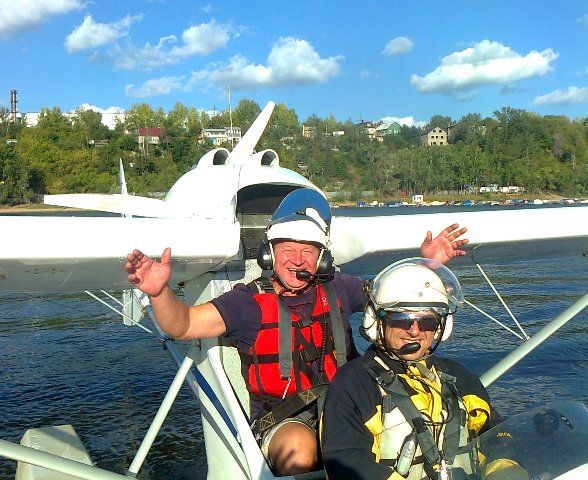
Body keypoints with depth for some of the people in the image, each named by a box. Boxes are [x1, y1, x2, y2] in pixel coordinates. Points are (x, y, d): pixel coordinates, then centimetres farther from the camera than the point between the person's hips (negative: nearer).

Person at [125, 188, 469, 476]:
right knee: (300, 449, -36)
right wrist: (160, 292, -35)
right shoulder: (250, 302, -5)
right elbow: (183, 325, -15)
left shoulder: (337, 290, 6)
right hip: (282, 420, -3)